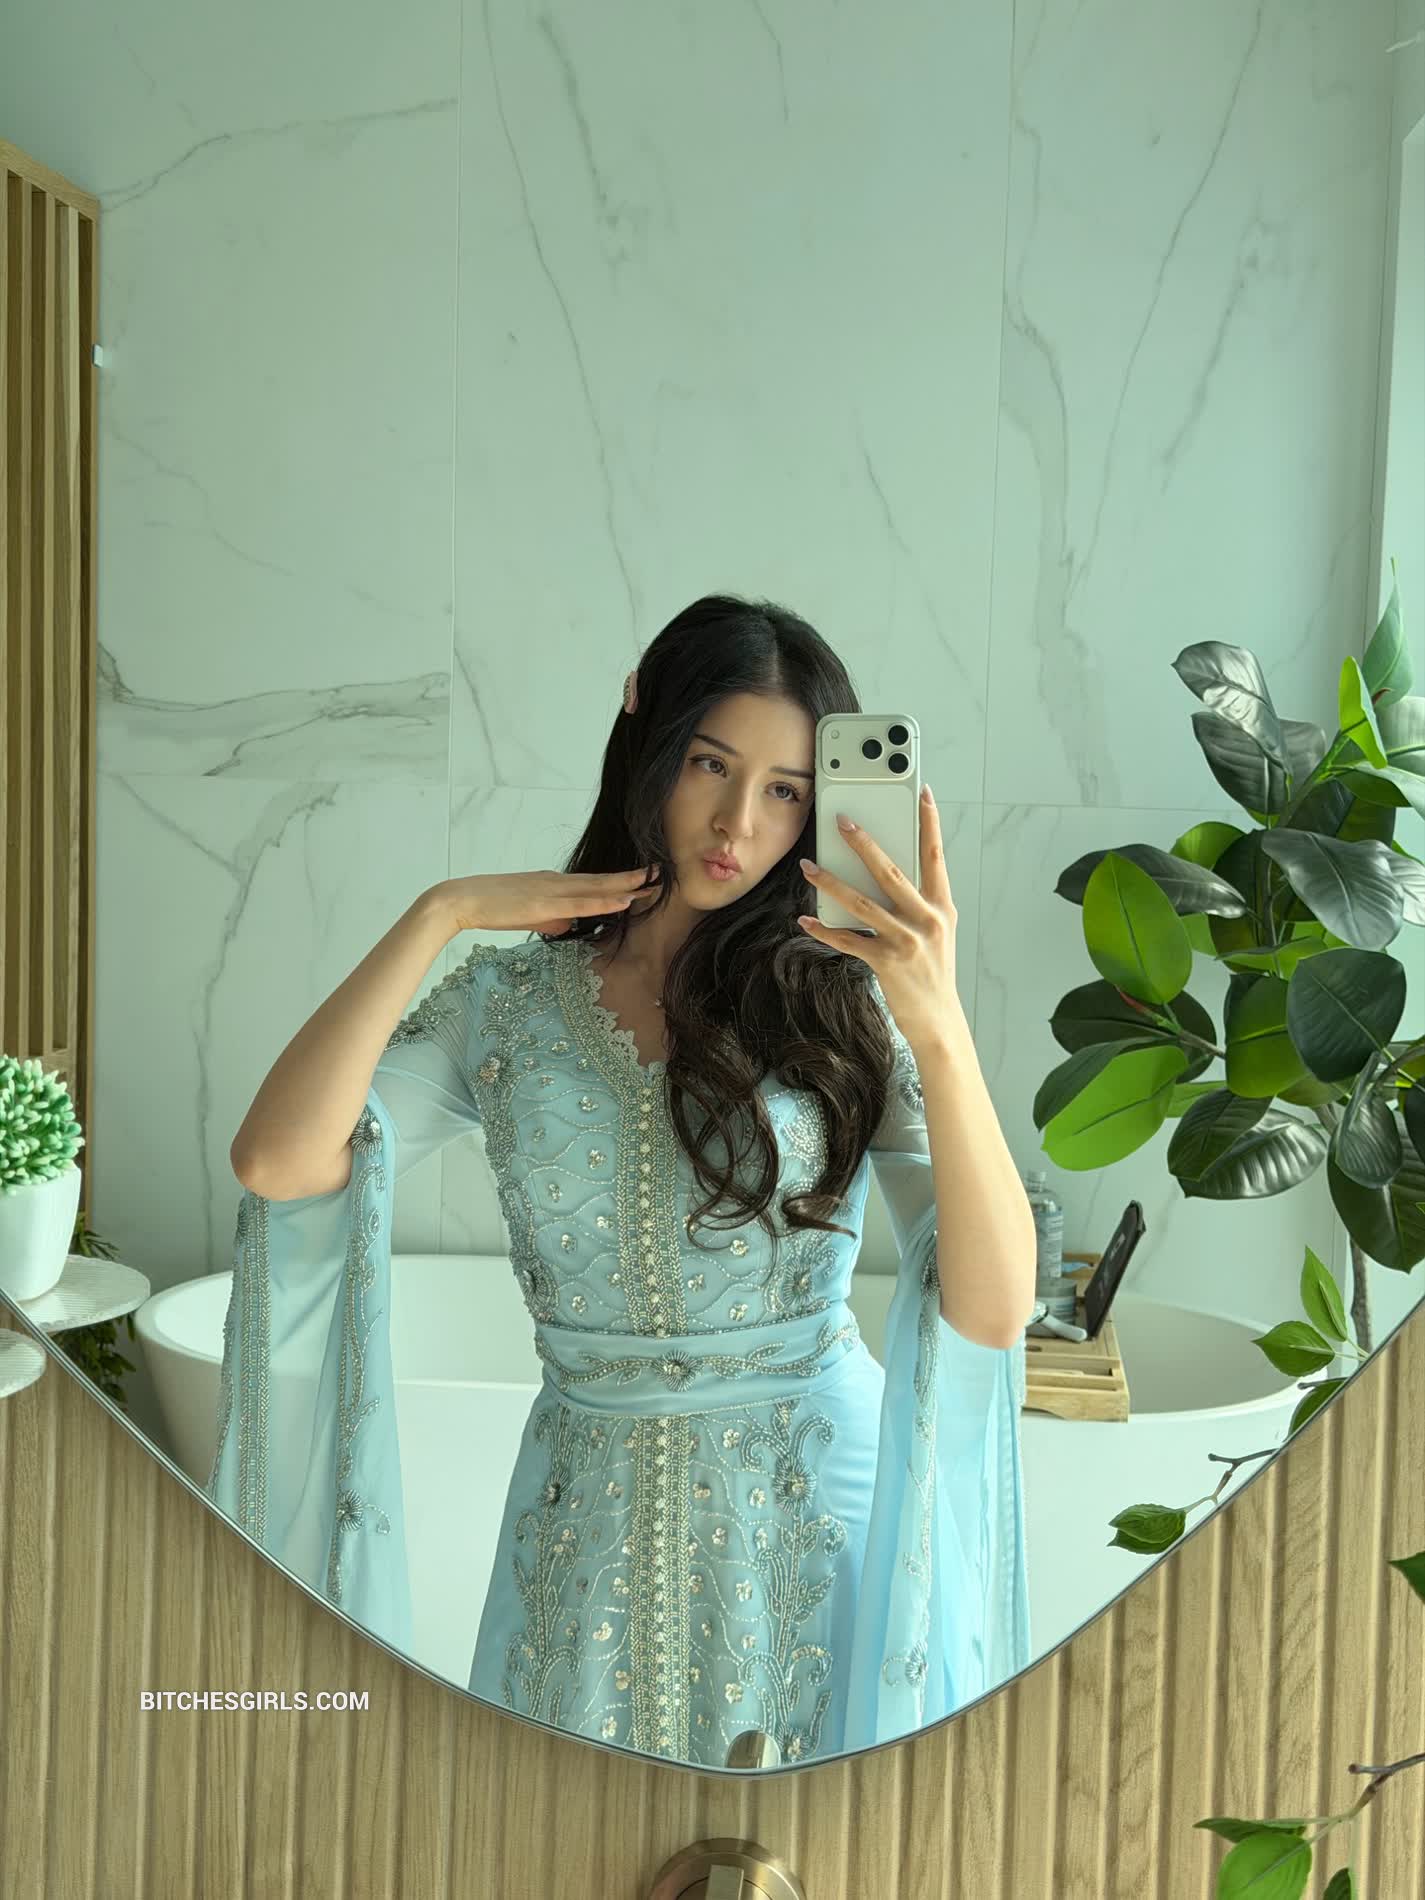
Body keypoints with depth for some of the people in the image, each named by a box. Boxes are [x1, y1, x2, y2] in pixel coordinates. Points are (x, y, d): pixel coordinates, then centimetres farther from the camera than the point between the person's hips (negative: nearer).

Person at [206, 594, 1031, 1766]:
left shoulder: (842, 1004, -6)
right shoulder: (513, 1002, -1)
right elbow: (279, 1163, -15)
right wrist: (443, 914, -12)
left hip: (812, 1508, -1)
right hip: (590, 1526, 1)